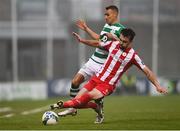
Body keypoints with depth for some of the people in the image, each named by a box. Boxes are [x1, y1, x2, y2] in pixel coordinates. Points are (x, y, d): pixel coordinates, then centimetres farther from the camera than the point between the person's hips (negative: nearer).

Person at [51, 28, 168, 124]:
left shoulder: (132, 55, -9)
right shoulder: (113, 44, 4)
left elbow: (147, 71, -7)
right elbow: (97, 43, 22)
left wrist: (157, 85, -14)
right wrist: (81, 40, 19)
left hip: (108, 85, -5)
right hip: (96, 79, 5)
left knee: (89, 96, -32)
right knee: (78, 101, -6)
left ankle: (63, 105, -27)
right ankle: (96, 107, 20)